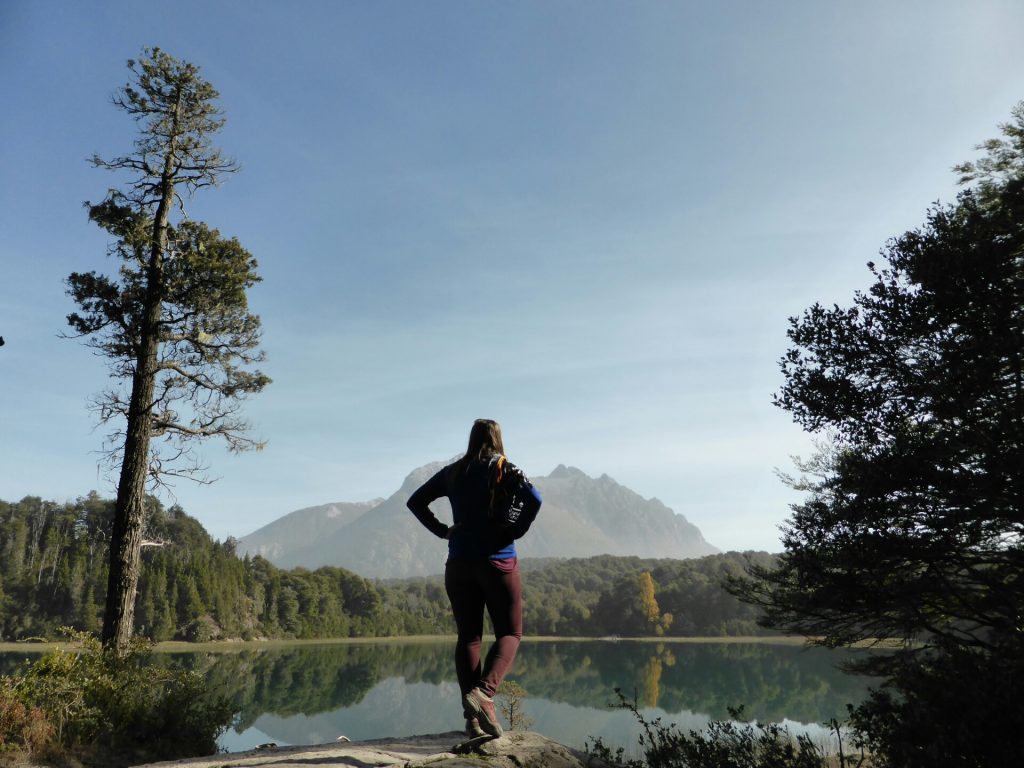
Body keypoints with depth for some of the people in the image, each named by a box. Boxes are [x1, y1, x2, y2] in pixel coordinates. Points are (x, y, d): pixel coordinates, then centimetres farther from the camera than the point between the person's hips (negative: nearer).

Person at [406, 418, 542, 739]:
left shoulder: (452, 473, 8)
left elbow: (415, 501, 9)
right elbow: (534, 498, -18)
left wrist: (442, 530, 8)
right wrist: (517, 530, -5)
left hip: (459, 563, 4)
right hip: (498, 561, -3)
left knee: (468, 637, 9)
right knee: (510, 634, 6)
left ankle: (472, 716, 5)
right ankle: (483, 692, -17)